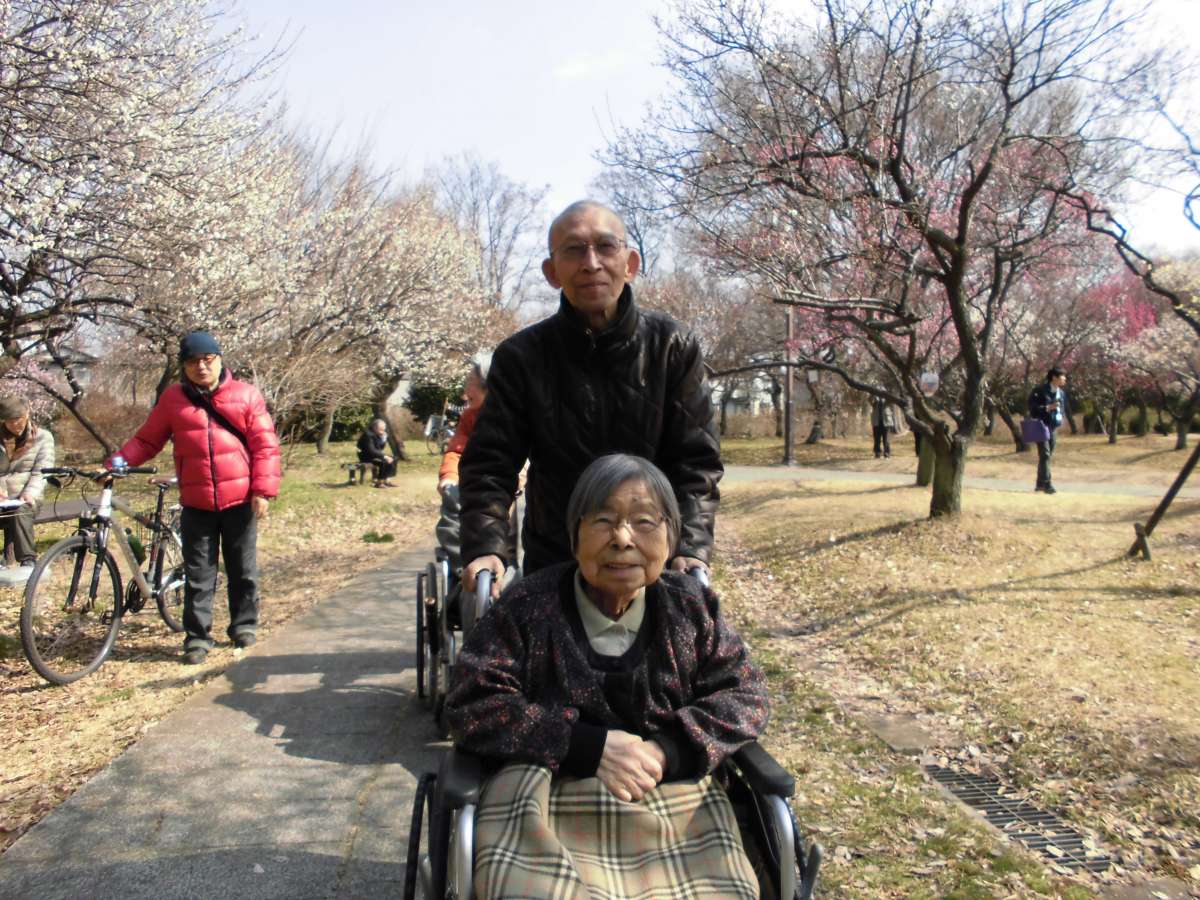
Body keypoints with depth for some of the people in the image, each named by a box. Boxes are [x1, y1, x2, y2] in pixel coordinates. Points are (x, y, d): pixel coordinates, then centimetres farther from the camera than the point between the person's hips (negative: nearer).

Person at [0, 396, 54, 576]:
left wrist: (30, 492, -24)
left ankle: (28, 561, -38)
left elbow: (42, 471, -4)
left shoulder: (43, 437, 6)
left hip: (25, 497, -1)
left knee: (20, 513, -35)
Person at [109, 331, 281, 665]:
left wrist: (263, 490, -10)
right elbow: (147, 440, 10)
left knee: (243, 570, 11)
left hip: (240, 501, -1)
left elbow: (265, 446, -3)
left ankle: (244, 625, 27)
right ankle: (197, 637, 15)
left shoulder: (247, 395, 0)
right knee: (198, 575, 6)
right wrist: (119, 460, -7)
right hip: (196, 504, 1)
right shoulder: (173, 399, 6)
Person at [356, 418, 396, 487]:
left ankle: (387, 480, 0)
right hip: (366, 457, -9)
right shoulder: (368, 435, -22)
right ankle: (379, 482, -19)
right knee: (384, 462, -29)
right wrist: (384, 456, -29)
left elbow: (381, 448, 8)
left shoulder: (377, 434, 5)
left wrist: (383, 439, -9)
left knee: (393, 459, 0)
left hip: (375, 455, 9)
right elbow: (371, 451, -28)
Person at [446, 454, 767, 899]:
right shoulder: (527, 607, -3)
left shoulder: (690, 606, 6)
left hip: (674, 805, 3)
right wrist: (588, 746, -16)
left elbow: (745, 694, 7)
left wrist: (669, 751, -12)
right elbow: (472, 706, -6)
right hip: (545, 799, -2)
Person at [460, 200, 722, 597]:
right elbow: (489, 466, -6)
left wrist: (691, 549, -19)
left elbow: (696, 463, -6)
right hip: (553, 568, 0)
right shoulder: (520, 358, -5)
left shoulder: (673, 348, -4)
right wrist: (484, 548, -21)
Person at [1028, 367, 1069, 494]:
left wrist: (1061, 419, 4)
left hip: (1053, 427, 7)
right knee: (1045, 455, -14)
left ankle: (1040, 484, 19)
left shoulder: (1062, 393, 10)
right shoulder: (1040, 390, -11)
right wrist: (1048, 408, -26)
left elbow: (1062, 408, 22)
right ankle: (1046, 484, -14)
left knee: (1048, 455, 10)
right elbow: (1032, 407, -15)